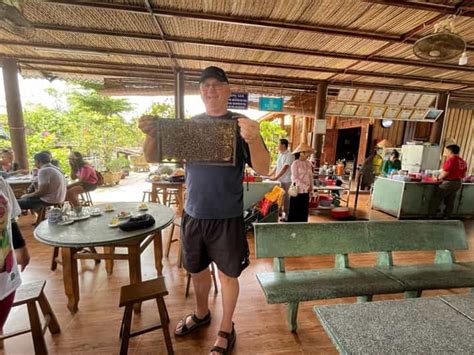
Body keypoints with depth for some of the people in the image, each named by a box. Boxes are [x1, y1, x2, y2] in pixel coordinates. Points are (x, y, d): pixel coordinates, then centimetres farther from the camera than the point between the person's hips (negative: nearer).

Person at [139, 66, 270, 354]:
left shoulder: (240, 124, -6)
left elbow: (263, 169, -15)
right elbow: (153, 159, 5)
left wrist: (253, 139, -34)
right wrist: (151, 135, -17)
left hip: (227, 217, -3)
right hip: (193, 214, 4)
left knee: (227, 274, 12)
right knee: (197, 270, 21)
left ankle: (226, 331, 38)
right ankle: (201, 314, 49)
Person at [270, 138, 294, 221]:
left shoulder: (289, 155, -13)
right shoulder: (280, 154, 12)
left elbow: (285, 168, -21)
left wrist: (276, 177, -25)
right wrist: (270, 175, 12)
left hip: (286, 181, -7)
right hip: (279, 180, 7)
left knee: (285, 198, 1)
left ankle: (287, 215, 14)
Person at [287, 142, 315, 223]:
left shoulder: (308, 163, 9)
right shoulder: (295, 163, -8)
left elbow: (310, 177, 13)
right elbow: (295, 178, -14)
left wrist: (311, 189, 10)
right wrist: (306, 187, -19)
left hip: (306, 192, 6)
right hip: (297, 191, -5)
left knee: (304, 211, 12)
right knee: (295, 211, 2)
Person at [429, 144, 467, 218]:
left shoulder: (450, 160, -18)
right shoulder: (463, 161, 8)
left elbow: (445, 173, -18)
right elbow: (463, 175, 14)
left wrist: (439, 178, 0)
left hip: (448, 183, -8)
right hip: (458, 183, 8)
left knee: (436, 200, 3)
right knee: (450, 202, 15)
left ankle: (432, 216, 7)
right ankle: (446, 217, 22)